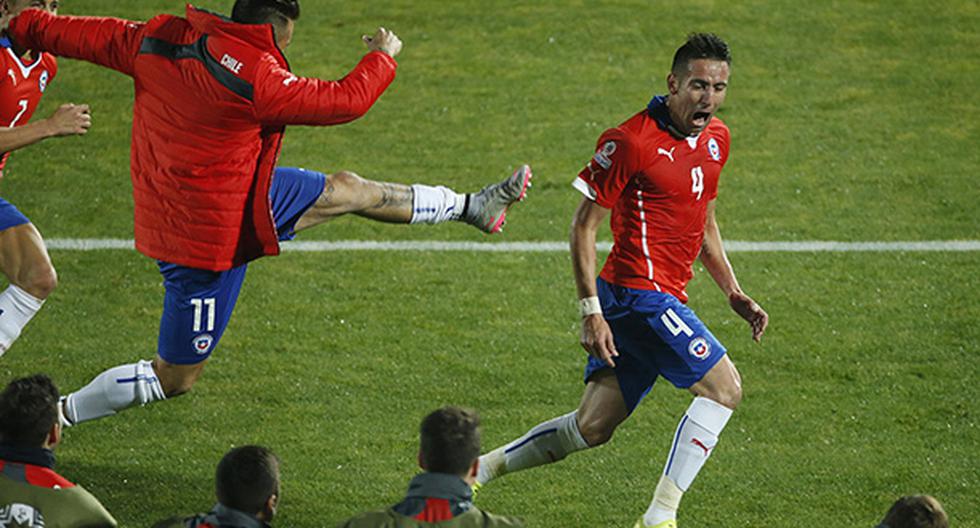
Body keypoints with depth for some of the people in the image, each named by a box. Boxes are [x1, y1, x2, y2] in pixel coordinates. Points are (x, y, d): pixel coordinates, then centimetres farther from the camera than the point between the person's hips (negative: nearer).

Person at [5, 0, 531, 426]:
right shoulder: (255, 77, -30)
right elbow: (344, 101, -17)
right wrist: (382, 57, 2)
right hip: (213, 237, -10)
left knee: (346, 190, 18)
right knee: (173, 378, 4)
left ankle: (469, 205, 34)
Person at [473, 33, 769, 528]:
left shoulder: (715, 138, 11)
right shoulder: (629, 141, -13)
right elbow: (583, 226, -10)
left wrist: (733, 292, 16)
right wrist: (591, 311, -15)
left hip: (663, 300, 8)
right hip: (639, 291, -8)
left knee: (592, 426, 10)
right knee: (723, 386, -15)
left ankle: (478, 468, 24)